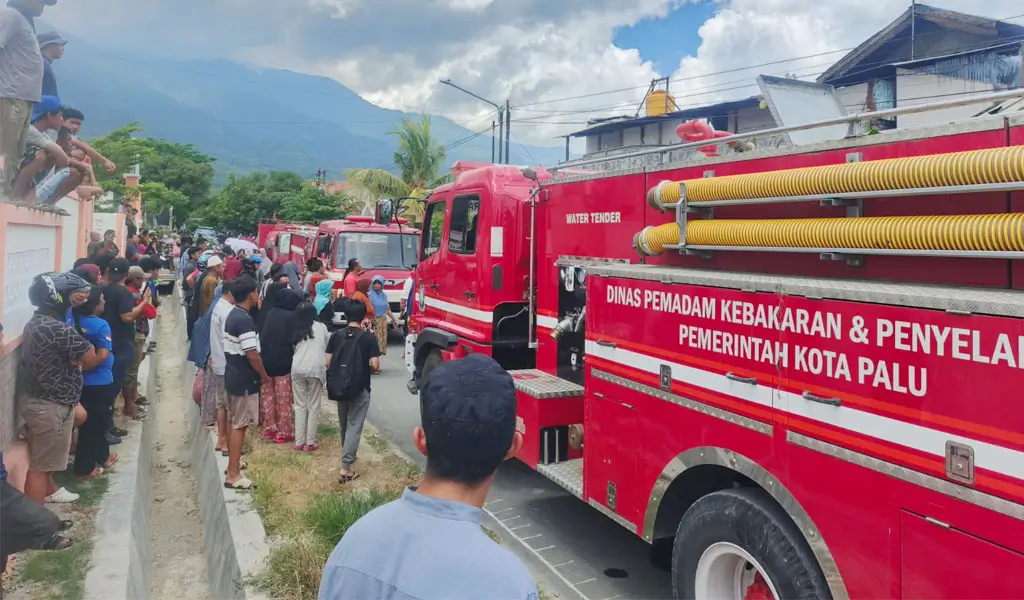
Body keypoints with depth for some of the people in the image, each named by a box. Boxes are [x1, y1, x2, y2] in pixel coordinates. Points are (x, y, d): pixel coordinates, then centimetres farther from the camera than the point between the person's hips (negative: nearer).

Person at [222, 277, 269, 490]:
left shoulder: (232, 315, 8)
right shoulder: (244, 320, -22)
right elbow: (252, 354, -24)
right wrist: (264, 375, -11)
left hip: (233, 375, 10)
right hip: (244, 379, -10)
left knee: (233, 421, 20)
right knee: (239, 424, -4)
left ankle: (232, 461, 35)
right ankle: (233, 475, 0)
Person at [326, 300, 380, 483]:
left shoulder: (336, 335, -1)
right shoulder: (368, 338, -11)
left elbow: (328, 362, 0)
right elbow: (375, 366, -15)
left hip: (339, 387, 4)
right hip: (359, 388, -4)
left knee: (344, 424, 22)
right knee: (354, 426, 0)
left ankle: (348, 453, 43)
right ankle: (345, 467, -6)